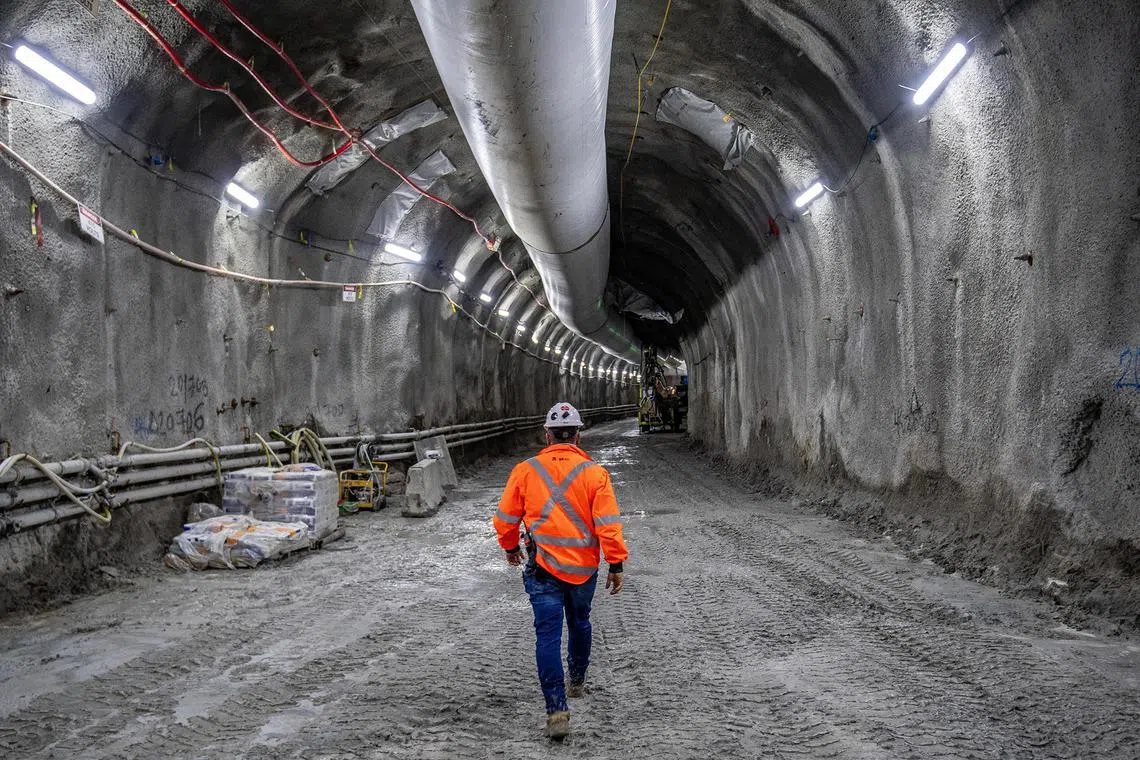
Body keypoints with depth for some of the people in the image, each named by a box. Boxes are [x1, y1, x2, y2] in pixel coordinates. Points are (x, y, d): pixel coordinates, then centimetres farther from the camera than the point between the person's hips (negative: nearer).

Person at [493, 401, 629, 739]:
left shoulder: (525, 470, -5)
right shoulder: (594, 473, -9)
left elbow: (505, 518, 2)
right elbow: (608, 524, -12)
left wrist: (510, 547, 20)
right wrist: (616, 564, -3)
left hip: (542, 568, -1)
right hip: (583, 568, 1)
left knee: (548, 634, -2)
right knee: (579, 624, 24)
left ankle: (557, 710, -11)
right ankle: (577, 682, 45)